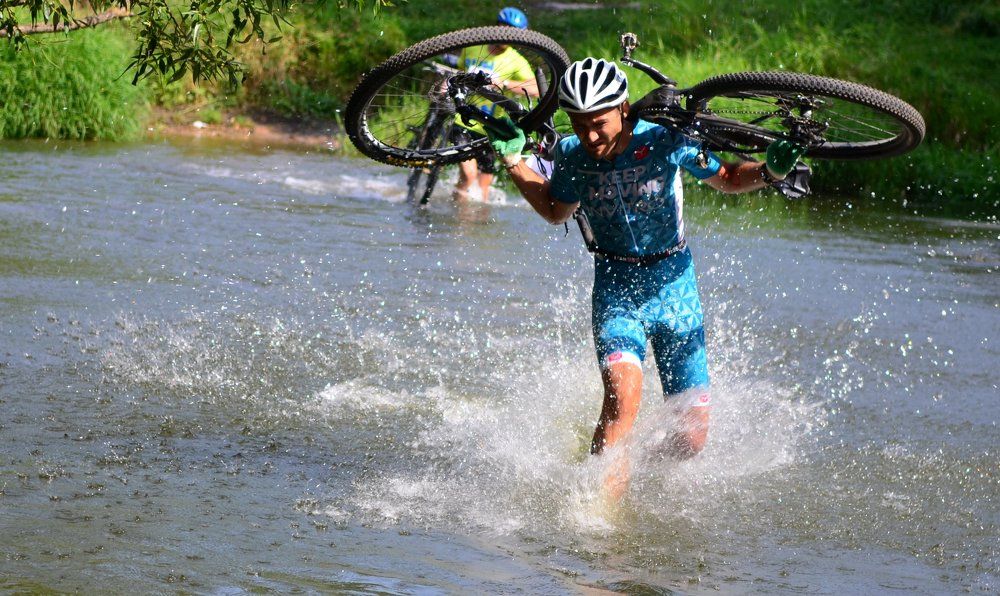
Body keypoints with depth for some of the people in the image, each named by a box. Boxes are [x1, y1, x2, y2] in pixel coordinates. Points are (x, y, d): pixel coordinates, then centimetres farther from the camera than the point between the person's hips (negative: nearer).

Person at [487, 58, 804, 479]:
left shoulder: (662, 140, -15)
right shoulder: (571, 156, -8)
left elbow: (726, 179, 1)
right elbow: (556, 211, 15)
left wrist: (769, 171, -18)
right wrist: (512, 160, 8)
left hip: (674, 285, 0)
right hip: (616, 286, 0)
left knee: (694, 431, -1)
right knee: (623, 393, -30)